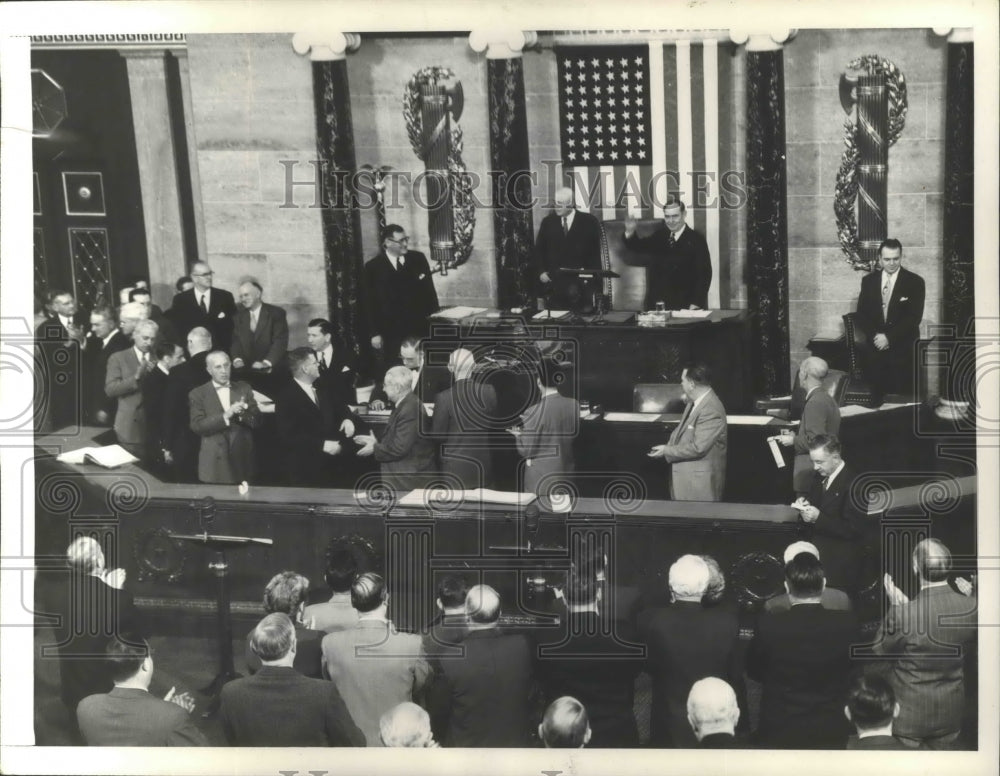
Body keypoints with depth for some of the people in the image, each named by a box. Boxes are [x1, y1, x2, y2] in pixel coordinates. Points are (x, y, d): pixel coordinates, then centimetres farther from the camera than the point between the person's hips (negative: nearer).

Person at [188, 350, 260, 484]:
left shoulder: (243, 389, 11)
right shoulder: (198, 394, 2)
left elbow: (256, 420, 6)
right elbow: (197, 426, -9)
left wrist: (244, 413, -15)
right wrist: (225, 416, -20)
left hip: (242, 459, 2)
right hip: (215, 463, -2)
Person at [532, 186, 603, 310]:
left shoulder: (589, 222, 4)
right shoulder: (548, 222, 12)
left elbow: (596, 253, 4)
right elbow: (538, 251, 13)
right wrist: (541, 272, -1)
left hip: (579, 280, -2)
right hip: (554, 280, 2)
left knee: (573, 292, -32)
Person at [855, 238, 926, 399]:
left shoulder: (915, 282, 0)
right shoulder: (868, 281, 11)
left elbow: (914, 317, -6)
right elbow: (862, 315, 9)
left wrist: (889, 337, -13)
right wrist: (875, 336, -8)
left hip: (902, 350, -2)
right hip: (875, 349, 2)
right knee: (876, 398, -4)